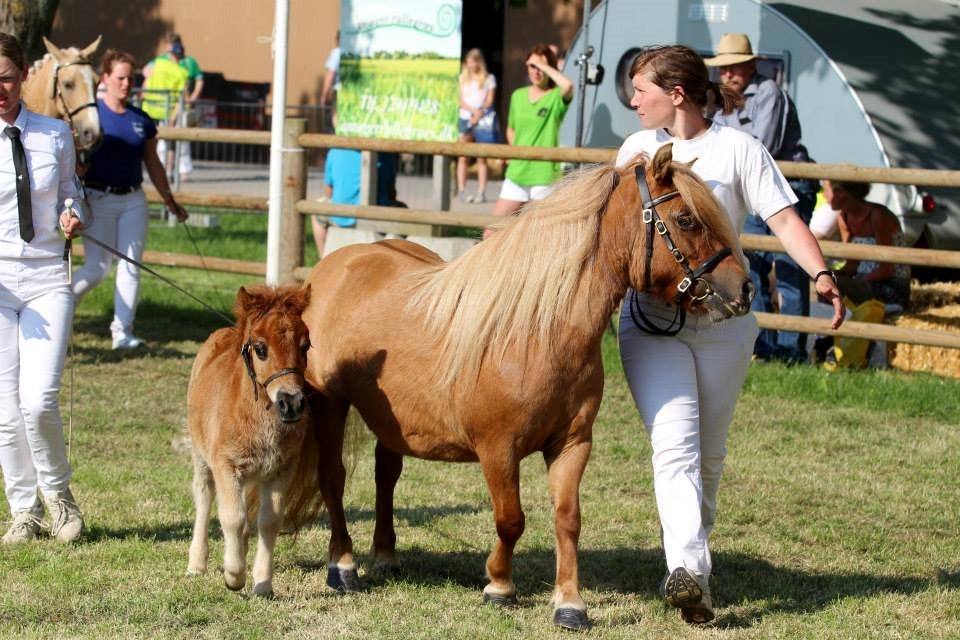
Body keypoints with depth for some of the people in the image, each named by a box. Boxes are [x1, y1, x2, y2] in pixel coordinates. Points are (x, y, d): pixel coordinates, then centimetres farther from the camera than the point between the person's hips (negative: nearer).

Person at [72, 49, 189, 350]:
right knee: (97, 268, -4)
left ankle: (122, 332, 6)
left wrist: (170, 200, 18)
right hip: (99, 200, -4)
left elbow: (153, 164, 17)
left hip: (133, 200, 4)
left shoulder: (142, 122, 7)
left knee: (131, 268, 1)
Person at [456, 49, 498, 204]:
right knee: (463, 157, -4)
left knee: (482, 158, -2)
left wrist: (478, 116, -12)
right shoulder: (463, 78, 13)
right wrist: (474, 110, -13)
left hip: (483, 121, -2)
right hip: (466, 119, 2)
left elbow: (489, 101, 0)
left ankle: (481, 192, -4)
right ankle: (461, 191, -5)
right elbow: (461, 101, 5)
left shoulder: (488, 79, 6)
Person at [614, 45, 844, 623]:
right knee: (675, 445, -16)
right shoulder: (638, 148, 8)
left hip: (724, 321, -1)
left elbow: (785, 218, -9)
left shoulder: (739, 149, -3)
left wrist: (822, 274, -23)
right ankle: (689, 570, -27)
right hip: (651, 320, 1)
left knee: (709, 453, 10)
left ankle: (695, 548, 31)